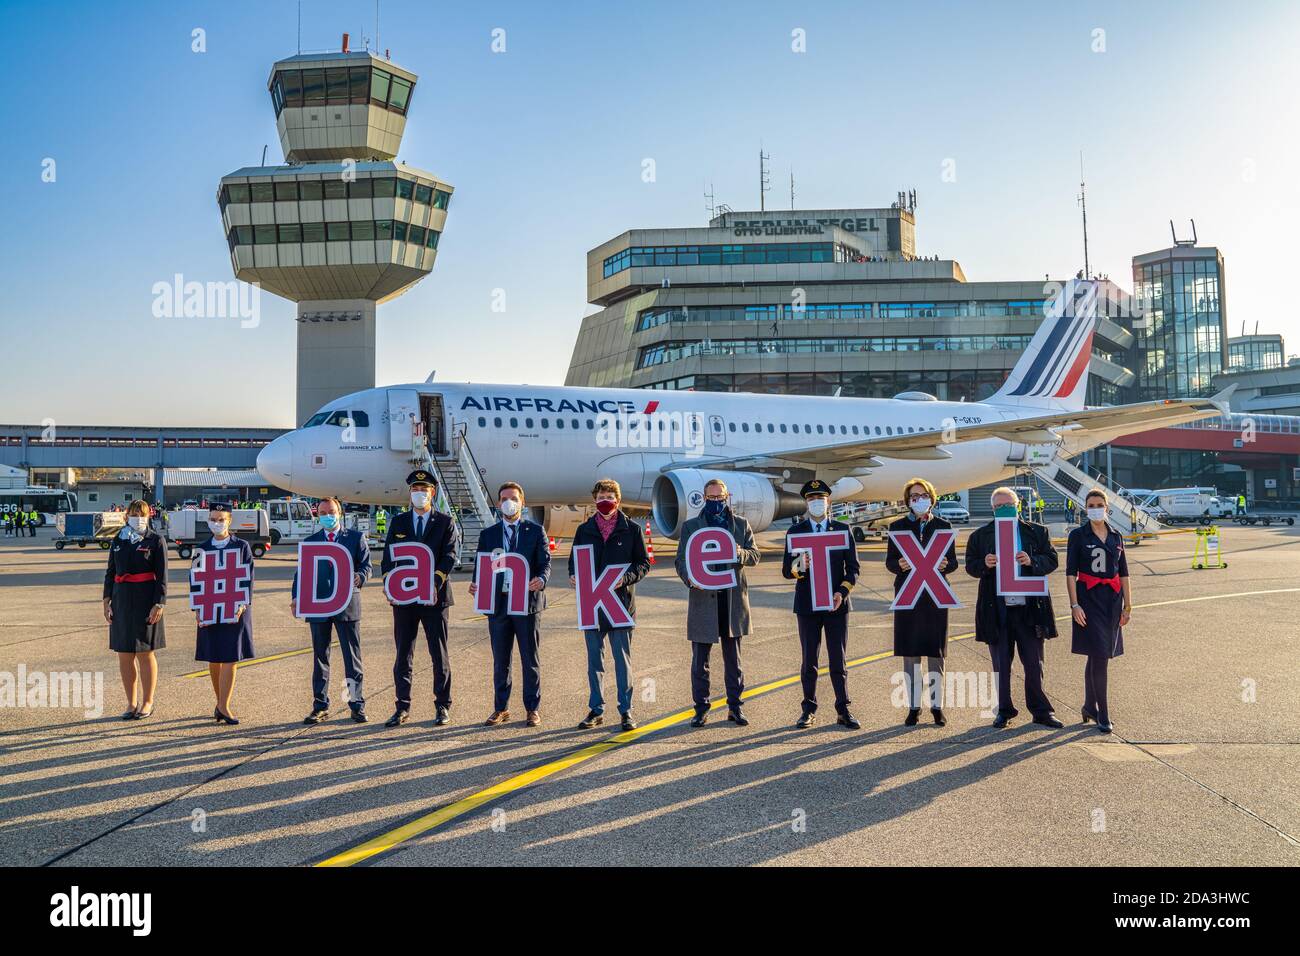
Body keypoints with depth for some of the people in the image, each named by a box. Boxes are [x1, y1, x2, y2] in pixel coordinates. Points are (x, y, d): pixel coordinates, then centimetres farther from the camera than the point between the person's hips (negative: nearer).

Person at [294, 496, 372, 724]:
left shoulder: (356, 538, 6)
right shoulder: (310, 541, 12)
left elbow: (366, 565, 2)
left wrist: (360, 577, -22)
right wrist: (296, 596, -7)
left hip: (347, 603, -2)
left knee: (352, 657, 0)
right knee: (320, 657, 9)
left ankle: (357, 705, 7)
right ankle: (320, 706, 17)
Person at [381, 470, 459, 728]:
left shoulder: (445, 523, 3)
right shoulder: (398, 522, 11)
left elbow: (449, 556, -7)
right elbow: (388, 556, 6)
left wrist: (434, 585, -20)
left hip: (434, 598, -2)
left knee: (440, 655, 4)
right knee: (403, 655, 6)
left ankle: (442, 706, 14)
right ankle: (402, 708, 14)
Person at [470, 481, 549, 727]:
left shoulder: (536, 531, 4)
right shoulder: (488, 534, 11)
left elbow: (545, 562, -1)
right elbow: (480, 566, 8)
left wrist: (541, 580, -23)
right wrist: (475, 584, -13)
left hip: (528, 603, -2)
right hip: (498, 604, 2)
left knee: (531, 660, 5)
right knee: (500, 661, 9)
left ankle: (532, 709, 15)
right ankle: (500, 709, 19)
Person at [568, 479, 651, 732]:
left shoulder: (632, 529, 2)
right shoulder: (584, 530, 10)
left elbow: (643, 563, 2)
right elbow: (574, 560, 15)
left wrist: (625, 578, -15)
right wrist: (573, 576, -7)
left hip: (621, 601, -3)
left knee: (623, 658, 2)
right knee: (594, 659, 9)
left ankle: (626, 710, 11)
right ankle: (596, 710, 19)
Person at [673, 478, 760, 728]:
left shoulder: (741, 525, 11)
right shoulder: (690, 526, 7)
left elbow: (755, 556, 5)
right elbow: (681, 560, 2)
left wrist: (740, 554, -18)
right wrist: (690, 578, -19)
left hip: (734, 598, 1)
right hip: (703, 598, -1)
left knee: (733, 658, 9)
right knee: (699, 659, 2)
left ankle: (735, 707, 18)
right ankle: (701, 708, 12)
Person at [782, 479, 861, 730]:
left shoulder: (842, 529, 6)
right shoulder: (795, 531, 4)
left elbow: (853, 568, 5)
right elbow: (786, 571, 0)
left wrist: (842, 592, -11)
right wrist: (798, 568, -23)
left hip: (836, 603, 0)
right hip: (807, 604, 0)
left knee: (838, 661, 3)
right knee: (809, 661, 7)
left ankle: (843, 711, 10)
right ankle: (809, 710, 15)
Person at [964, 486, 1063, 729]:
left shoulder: (1036, 532, 8)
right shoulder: (980, 535, 8)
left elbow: (1052, 560, 3)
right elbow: (970, 566, 5)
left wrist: (1032, 561, -16)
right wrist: (984, 564, -17)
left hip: (1029, 608, 0)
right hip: (996, 609, 0)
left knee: (1034, 664, 6)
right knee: (1001, 665, 8)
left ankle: (1040, 711, 18)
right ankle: (1004, 711, 19)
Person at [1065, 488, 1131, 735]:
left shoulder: (1116, 536, 10)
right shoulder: (1078, 535, -3)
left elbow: (1123, 573, 12)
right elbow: (1070, 573, -5)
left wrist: (1127, 605, 9)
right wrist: (1074, 604, -12)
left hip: (1112, 599, 4)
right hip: (1088, 598, -4)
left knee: (1096, 656, 12)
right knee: (1100, 656, -8)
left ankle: (1090, 706, 26)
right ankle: (1103, 715, -2)